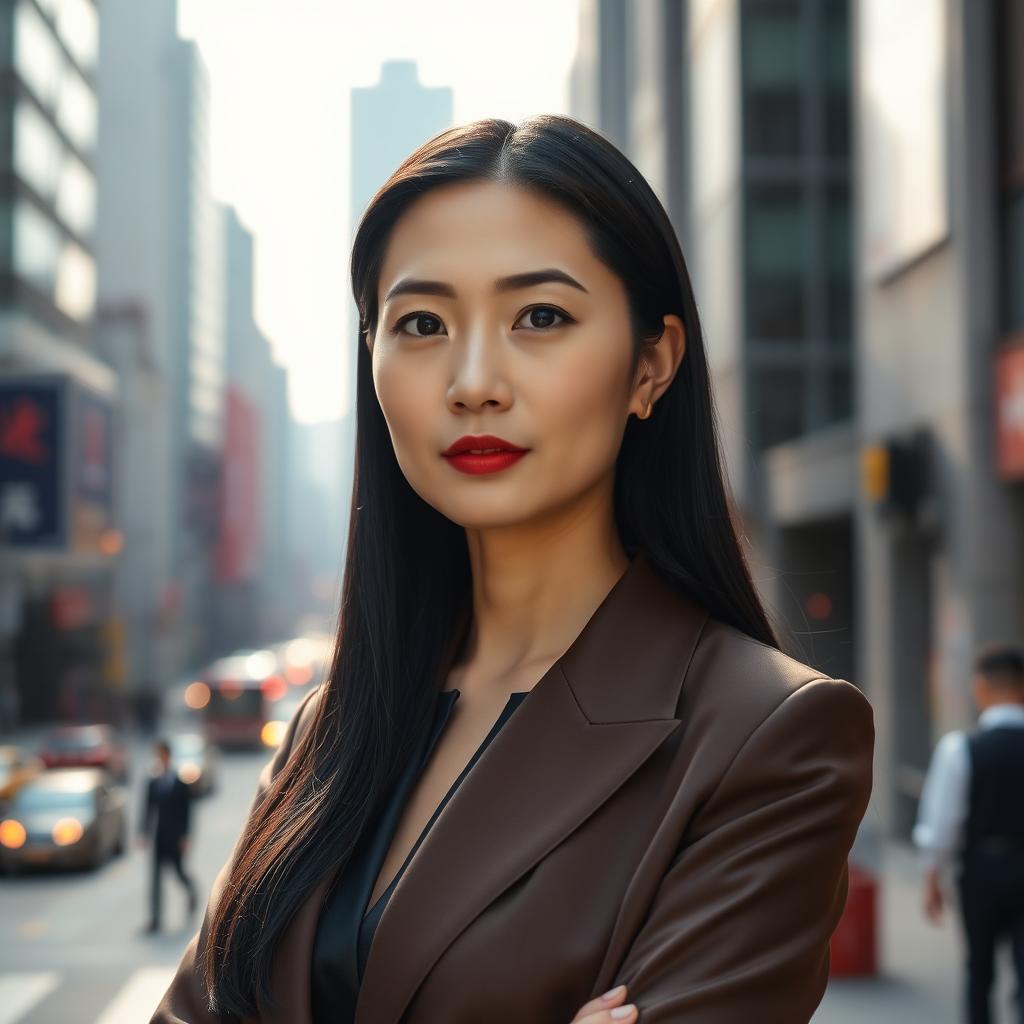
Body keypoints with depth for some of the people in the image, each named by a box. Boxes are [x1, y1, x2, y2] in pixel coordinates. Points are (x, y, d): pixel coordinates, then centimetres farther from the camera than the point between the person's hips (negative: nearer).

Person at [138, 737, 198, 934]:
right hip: (157, 836, 3)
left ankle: (191, 892, 43)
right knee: (155, 876, -2)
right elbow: (146, 808, 4)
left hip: (175, 837, -3)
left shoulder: (180, 781, -6)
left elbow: (186, 810, -5)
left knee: (178, 870, 9)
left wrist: (185, 836, -8)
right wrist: (143, 833, 0)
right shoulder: (152, 781, 3)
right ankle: (155, 920, -2)